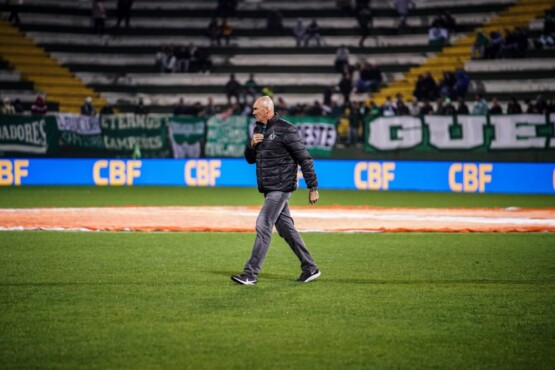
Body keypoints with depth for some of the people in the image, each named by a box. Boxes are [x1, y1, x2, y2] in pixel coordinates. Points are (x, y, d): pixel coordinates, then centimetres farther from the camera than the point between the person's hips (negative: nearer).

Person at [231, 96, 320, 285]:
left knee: (263, 225, -13)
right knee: (285, 228, 11)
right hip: (269, 189, 9)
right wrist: (251, 144, -4)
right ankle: (310, 268, 20)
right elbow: (250, 159, 19)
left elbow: (304, 159, -12)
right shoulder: (258, 129, 12)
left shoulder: (286, 130, -13)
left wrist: (313, 188, -14)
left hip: (281, 188, -9)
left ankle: (251, 274, -13)